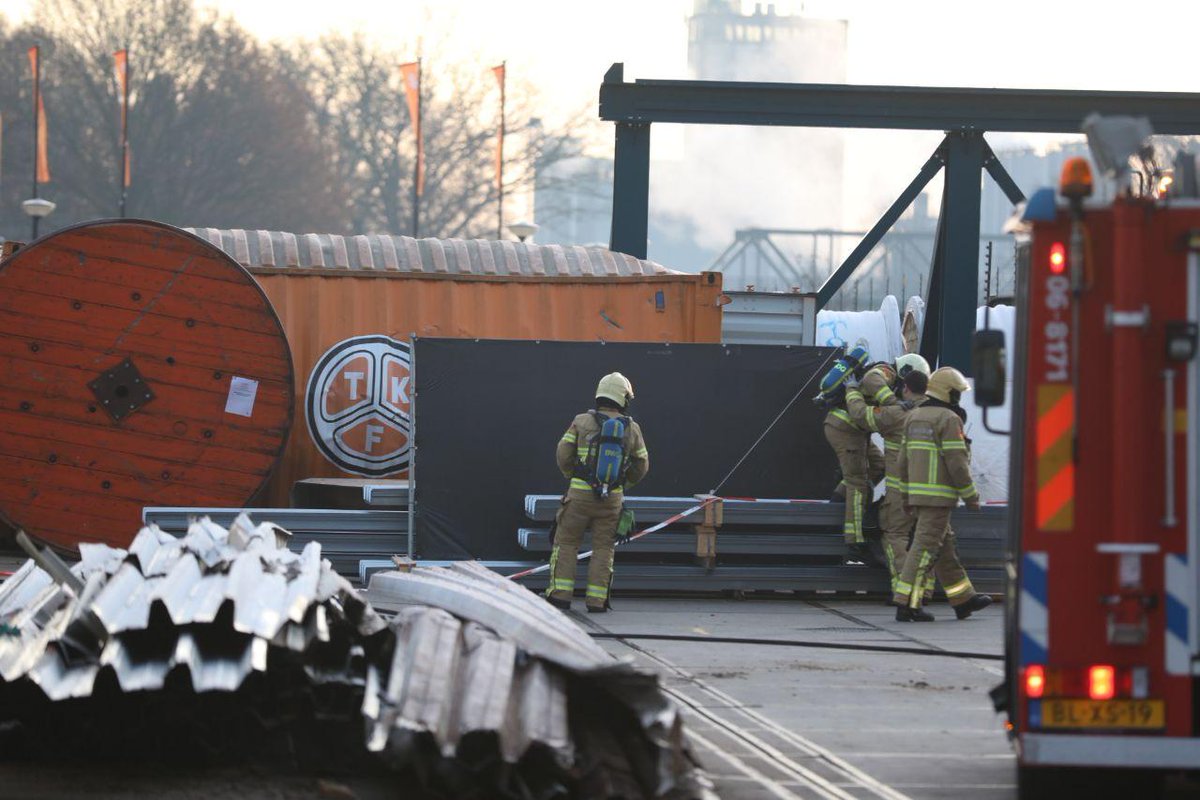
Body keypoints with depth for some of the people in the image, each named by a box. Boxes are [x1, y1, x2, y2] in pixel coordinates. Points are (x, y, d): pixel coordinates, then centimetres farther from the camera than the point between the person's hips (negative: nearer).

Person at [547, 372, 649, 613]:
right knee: (603, 548, 8)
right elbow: (641, 466, 10)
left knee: (566, 543, 7)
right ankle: (597, 600, 3)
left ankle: (561, 594, -1)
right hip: (612, 498, 1)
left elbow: (563, 454, -2)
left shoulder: (582, 422, -2)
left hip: (580, 493, -1)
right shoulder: (632, 428, 3)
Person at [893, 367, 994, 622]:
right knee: (926, 546, -8)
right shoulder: (949, 420, -12)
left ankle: (963, 600, 23)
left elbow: (903, 460, 15)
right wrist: (971, 496, -8)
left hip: (917, 493, 9)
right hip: (939, 495, -9)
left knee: (946, 545, 16)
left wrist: (906, 495, 20)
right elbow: (957, 463, -15)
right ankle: (906, 605, -12)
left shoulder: (914, 417, 14)